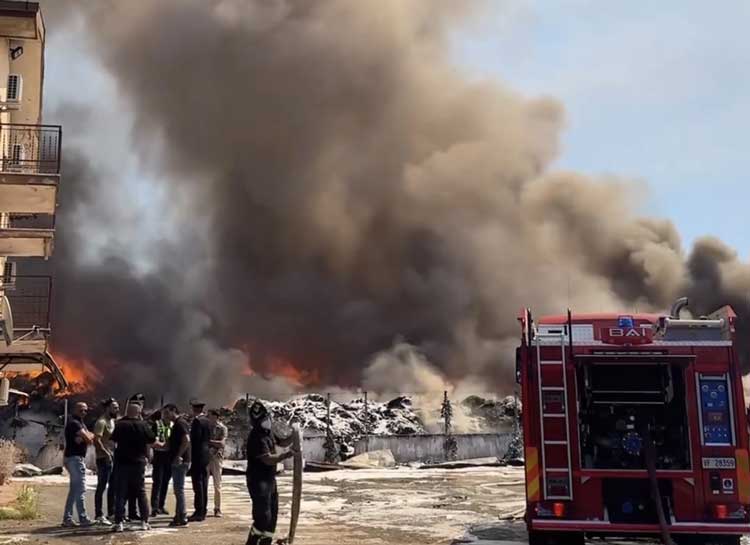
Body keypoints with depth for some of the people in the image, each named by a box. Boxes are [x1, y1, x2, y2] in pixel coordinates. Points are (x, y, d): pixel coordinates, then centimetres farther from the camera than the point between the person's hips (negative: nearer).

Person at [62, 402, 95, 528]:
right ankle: (83, 518, -5)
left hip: (77, 458, 10)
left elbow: (89, 439, 11)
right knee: (80, 489, -8)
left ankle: (67, 519, 14)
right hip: (75, 458, -10)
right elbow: (88, 438, -21)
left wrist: (83, 438, -10)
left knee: (74, 490, 12)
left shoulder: (80, 423, 20)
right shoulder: (74, 423, -12)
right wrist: (90, 436, 1)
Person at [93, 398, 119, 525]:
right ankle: (99, 516, 0)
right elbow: (96, 441, -23)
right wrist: (106, 453, -28)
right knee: (102, 487, -4)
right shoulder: (101, 422, -13)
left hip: (113, 458, 9)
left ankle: (111, 513, 21)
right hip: (104, 459, -9)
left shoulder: (113, 421, 16)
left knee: (113, 487, 13)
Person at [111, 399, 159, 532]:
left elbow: (113, 440, 1)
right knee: (141, 493, 10)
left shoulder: (120, 424, -4)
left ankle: (119, 522, -1)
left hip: (122, 463, 0)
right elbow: (153, 442, 3)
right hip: (139, 463, 0)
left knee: (121, 493, 4)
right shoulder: (143, 425, -5)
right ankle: (144, 521, 9)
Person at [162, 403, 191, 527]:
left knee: (179, 489, -7)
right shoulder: (177, 424, 18)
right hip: (178, 461, 10)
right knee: (178, 489, 14)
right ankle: (180, 516, 19)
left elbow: (186, 440, -26)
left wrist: (178, 456, -24)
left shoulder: (180, 423, -13)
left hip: (180, 461, -10)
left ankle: (182, 518, -5)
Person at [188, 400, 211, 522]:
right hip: (205, 456, 9)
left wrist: (191, 457, -15)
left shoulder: (197, 421, -14)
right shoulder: (207, 421, 12)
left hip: (198, 456, -9)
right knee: (203, 485, 12)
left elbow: (195, 439, -18)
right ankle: (203, 511, 17)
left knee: (198, 485, -7)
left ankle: (199, 513, -6)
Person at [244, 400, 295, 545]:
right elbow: (268, 459, -29)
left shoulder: (268, 432, 10)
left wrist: (293, 436, 6)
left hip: (270, 480, 10)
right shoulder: (256, 437, -21)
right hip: (258, 481, -10)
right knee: (262, 517, -13)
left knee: (272, 515, 16)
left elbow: (282, 443, 23)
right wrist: (285, 455, -23)